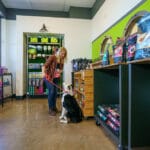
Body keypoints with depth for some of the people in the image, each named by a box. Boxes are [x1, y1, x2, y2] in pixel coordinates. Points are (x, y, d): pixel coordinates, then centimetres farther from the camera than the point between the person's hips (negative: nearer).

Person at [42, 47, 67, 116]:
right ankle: (50, 109, -1)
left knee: (55, 92, 6)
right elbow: (45, 65, -21)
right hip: (48, 77, -6)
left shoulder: (62, 60, 4)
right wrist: (43, 72, -38)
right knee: (51, 91, -12)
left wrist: (60, 71, -11)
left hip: (56, 78, 6)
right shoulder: (52, 57, -14)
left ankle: (54, 107, 23)